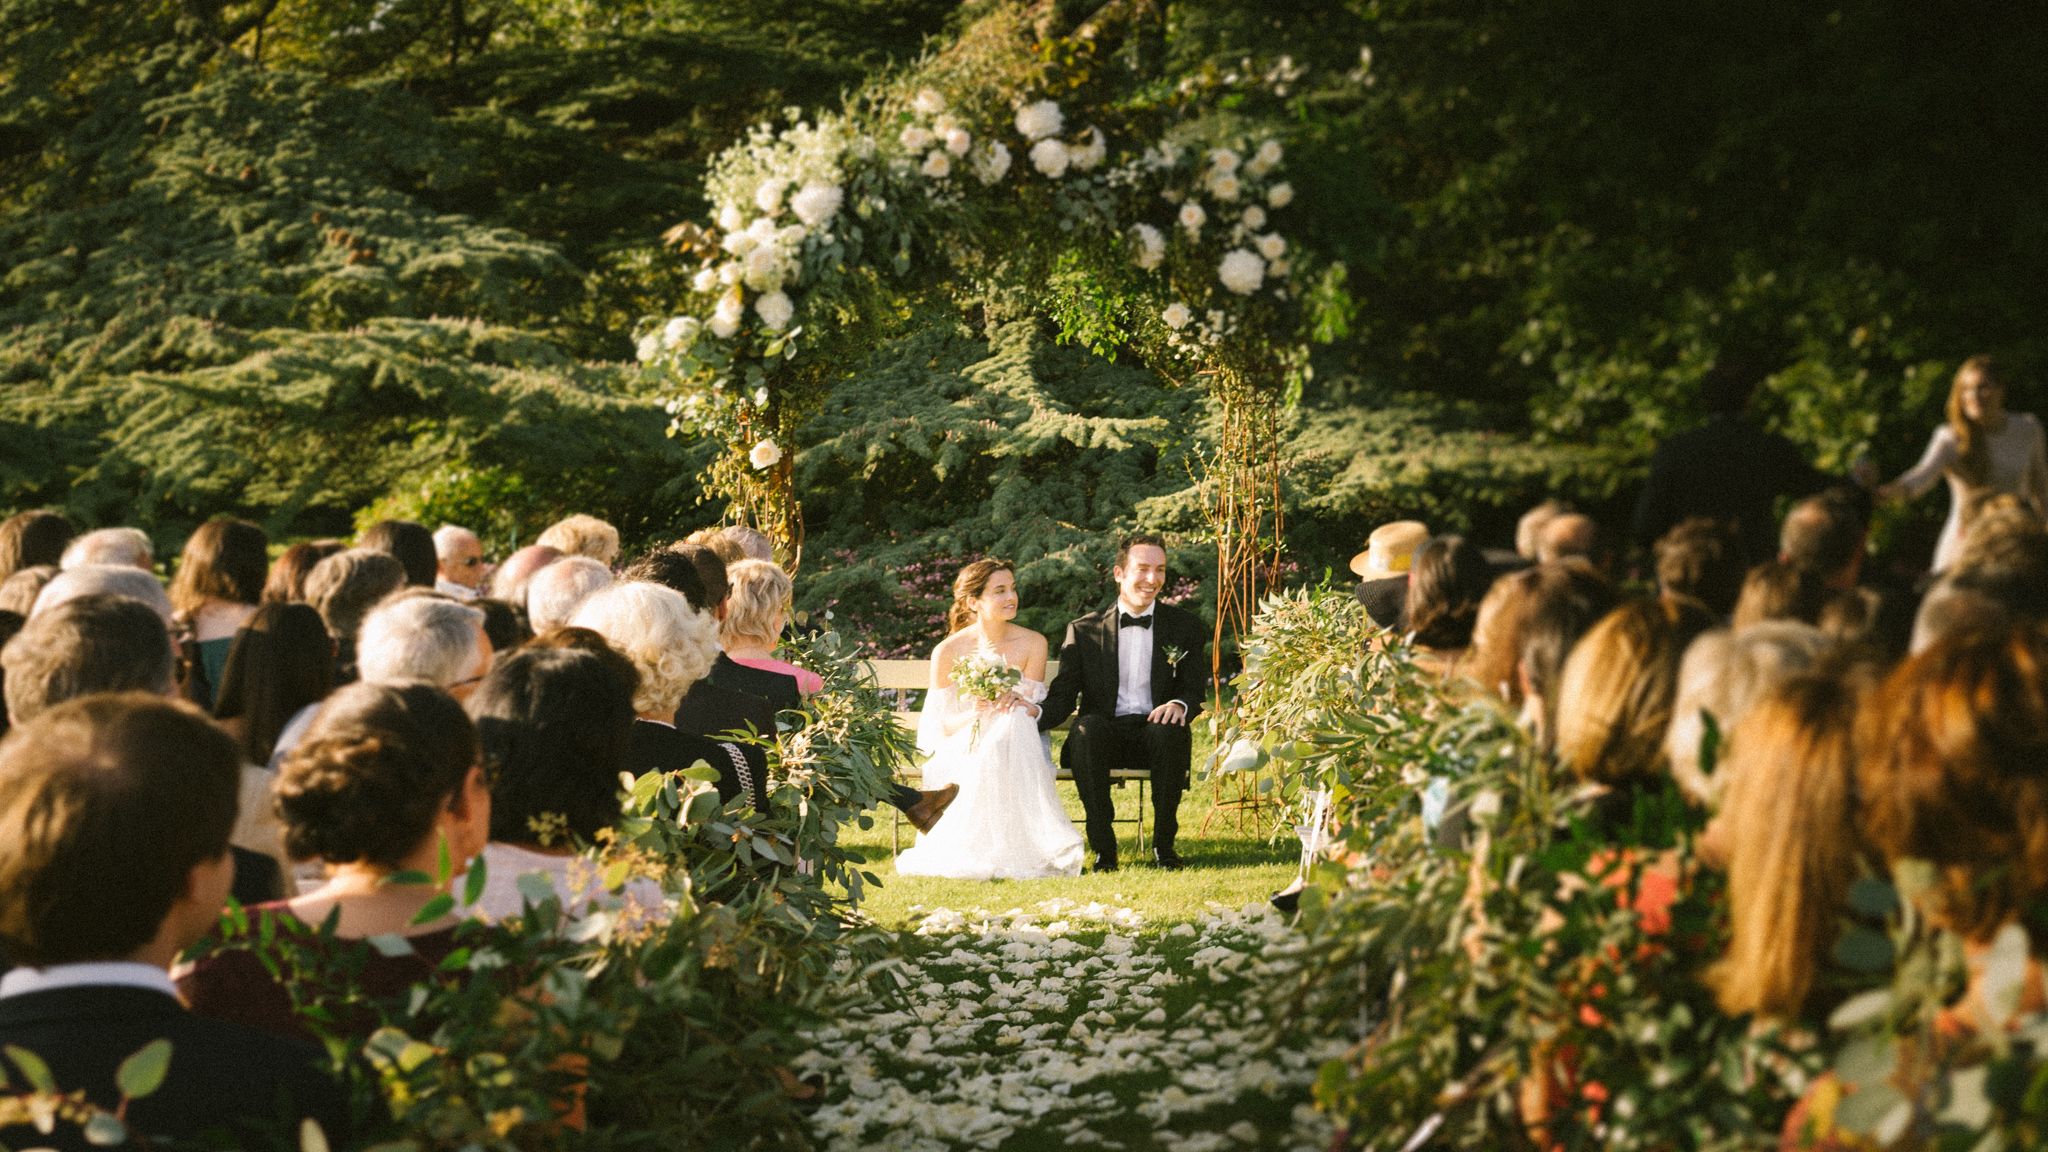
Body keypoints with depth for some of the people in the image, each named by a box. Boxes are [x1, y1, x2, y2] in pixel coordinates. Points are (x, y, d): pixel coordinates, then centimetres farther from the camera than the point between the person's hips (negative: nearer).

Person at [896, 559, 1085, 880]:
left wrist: (1017, 704, -27)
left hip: (1016, 745, 2)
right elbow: (941, 724, -5)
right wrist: (975, 714, -27)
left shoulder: (1033, 643, -2)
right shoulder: (948, 652, -7)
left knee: (1013, 723, -33)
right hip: (963, 749, -1)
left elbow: (1031, 709, -1)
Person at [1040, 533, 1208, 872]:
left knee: (1169, 730, -35)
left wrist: (1180, 704, -20)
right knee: (1087, 726, -35)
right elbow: (1062, 696, 3)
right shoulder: (1084, 631, 8)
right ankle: (1103, 847, -25)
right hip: (1103, 735, 0)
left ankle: (1164, 842, -16)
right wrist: (1033, 719, -21)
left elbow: (1195, 689, 7)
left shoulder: (1185, 626, 10)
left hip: (1155, 731, 0)